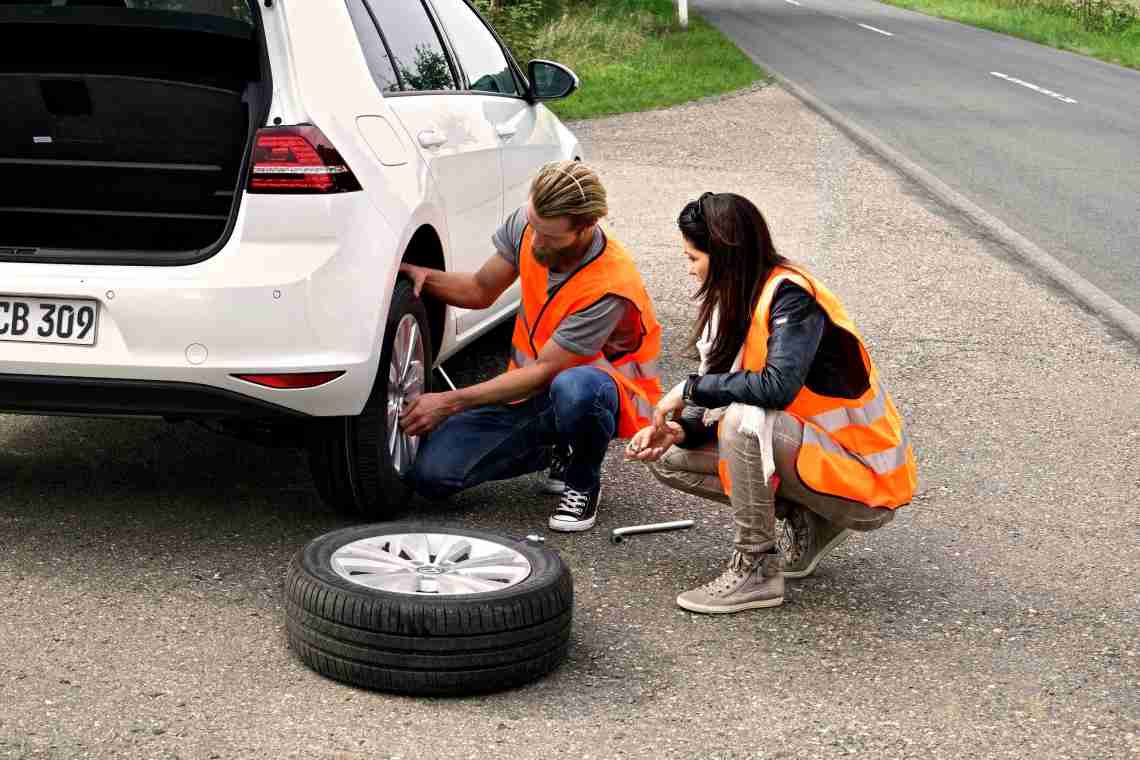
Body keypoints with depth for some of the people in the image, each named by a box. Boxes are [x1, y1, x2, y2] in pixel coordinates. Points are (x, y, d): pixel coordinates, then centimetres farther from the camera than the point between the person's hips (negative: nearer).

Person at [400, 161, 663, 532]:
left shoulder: (610, 288, -30)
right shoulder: (527, 223, -11)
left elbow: (543, 372, -26)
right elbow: (481, 291, 7)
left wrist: (450, 402, -25)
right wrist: (423, 276, -14)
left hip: (603, 391, -6)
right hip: (531, 388, 6)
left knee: (573, 389, -45)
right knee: (432, 475, -10)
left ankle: (584, 483, -11)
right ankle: (556, 451, 12)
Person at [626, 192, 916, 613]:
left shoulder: (792, 295, -21)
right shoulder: (739, 299, 4)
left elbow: (778, 386, -35)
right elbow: (727, 394, 7)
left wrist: (691, 389, -23)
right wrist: (681, 430, -12)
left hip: (865, 480, -9)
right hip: (805, 450, 9)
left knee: (746, 420, -33)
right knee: (670, 459, 4)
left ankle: (756, 570, -17)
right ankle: (808, 523, 8)